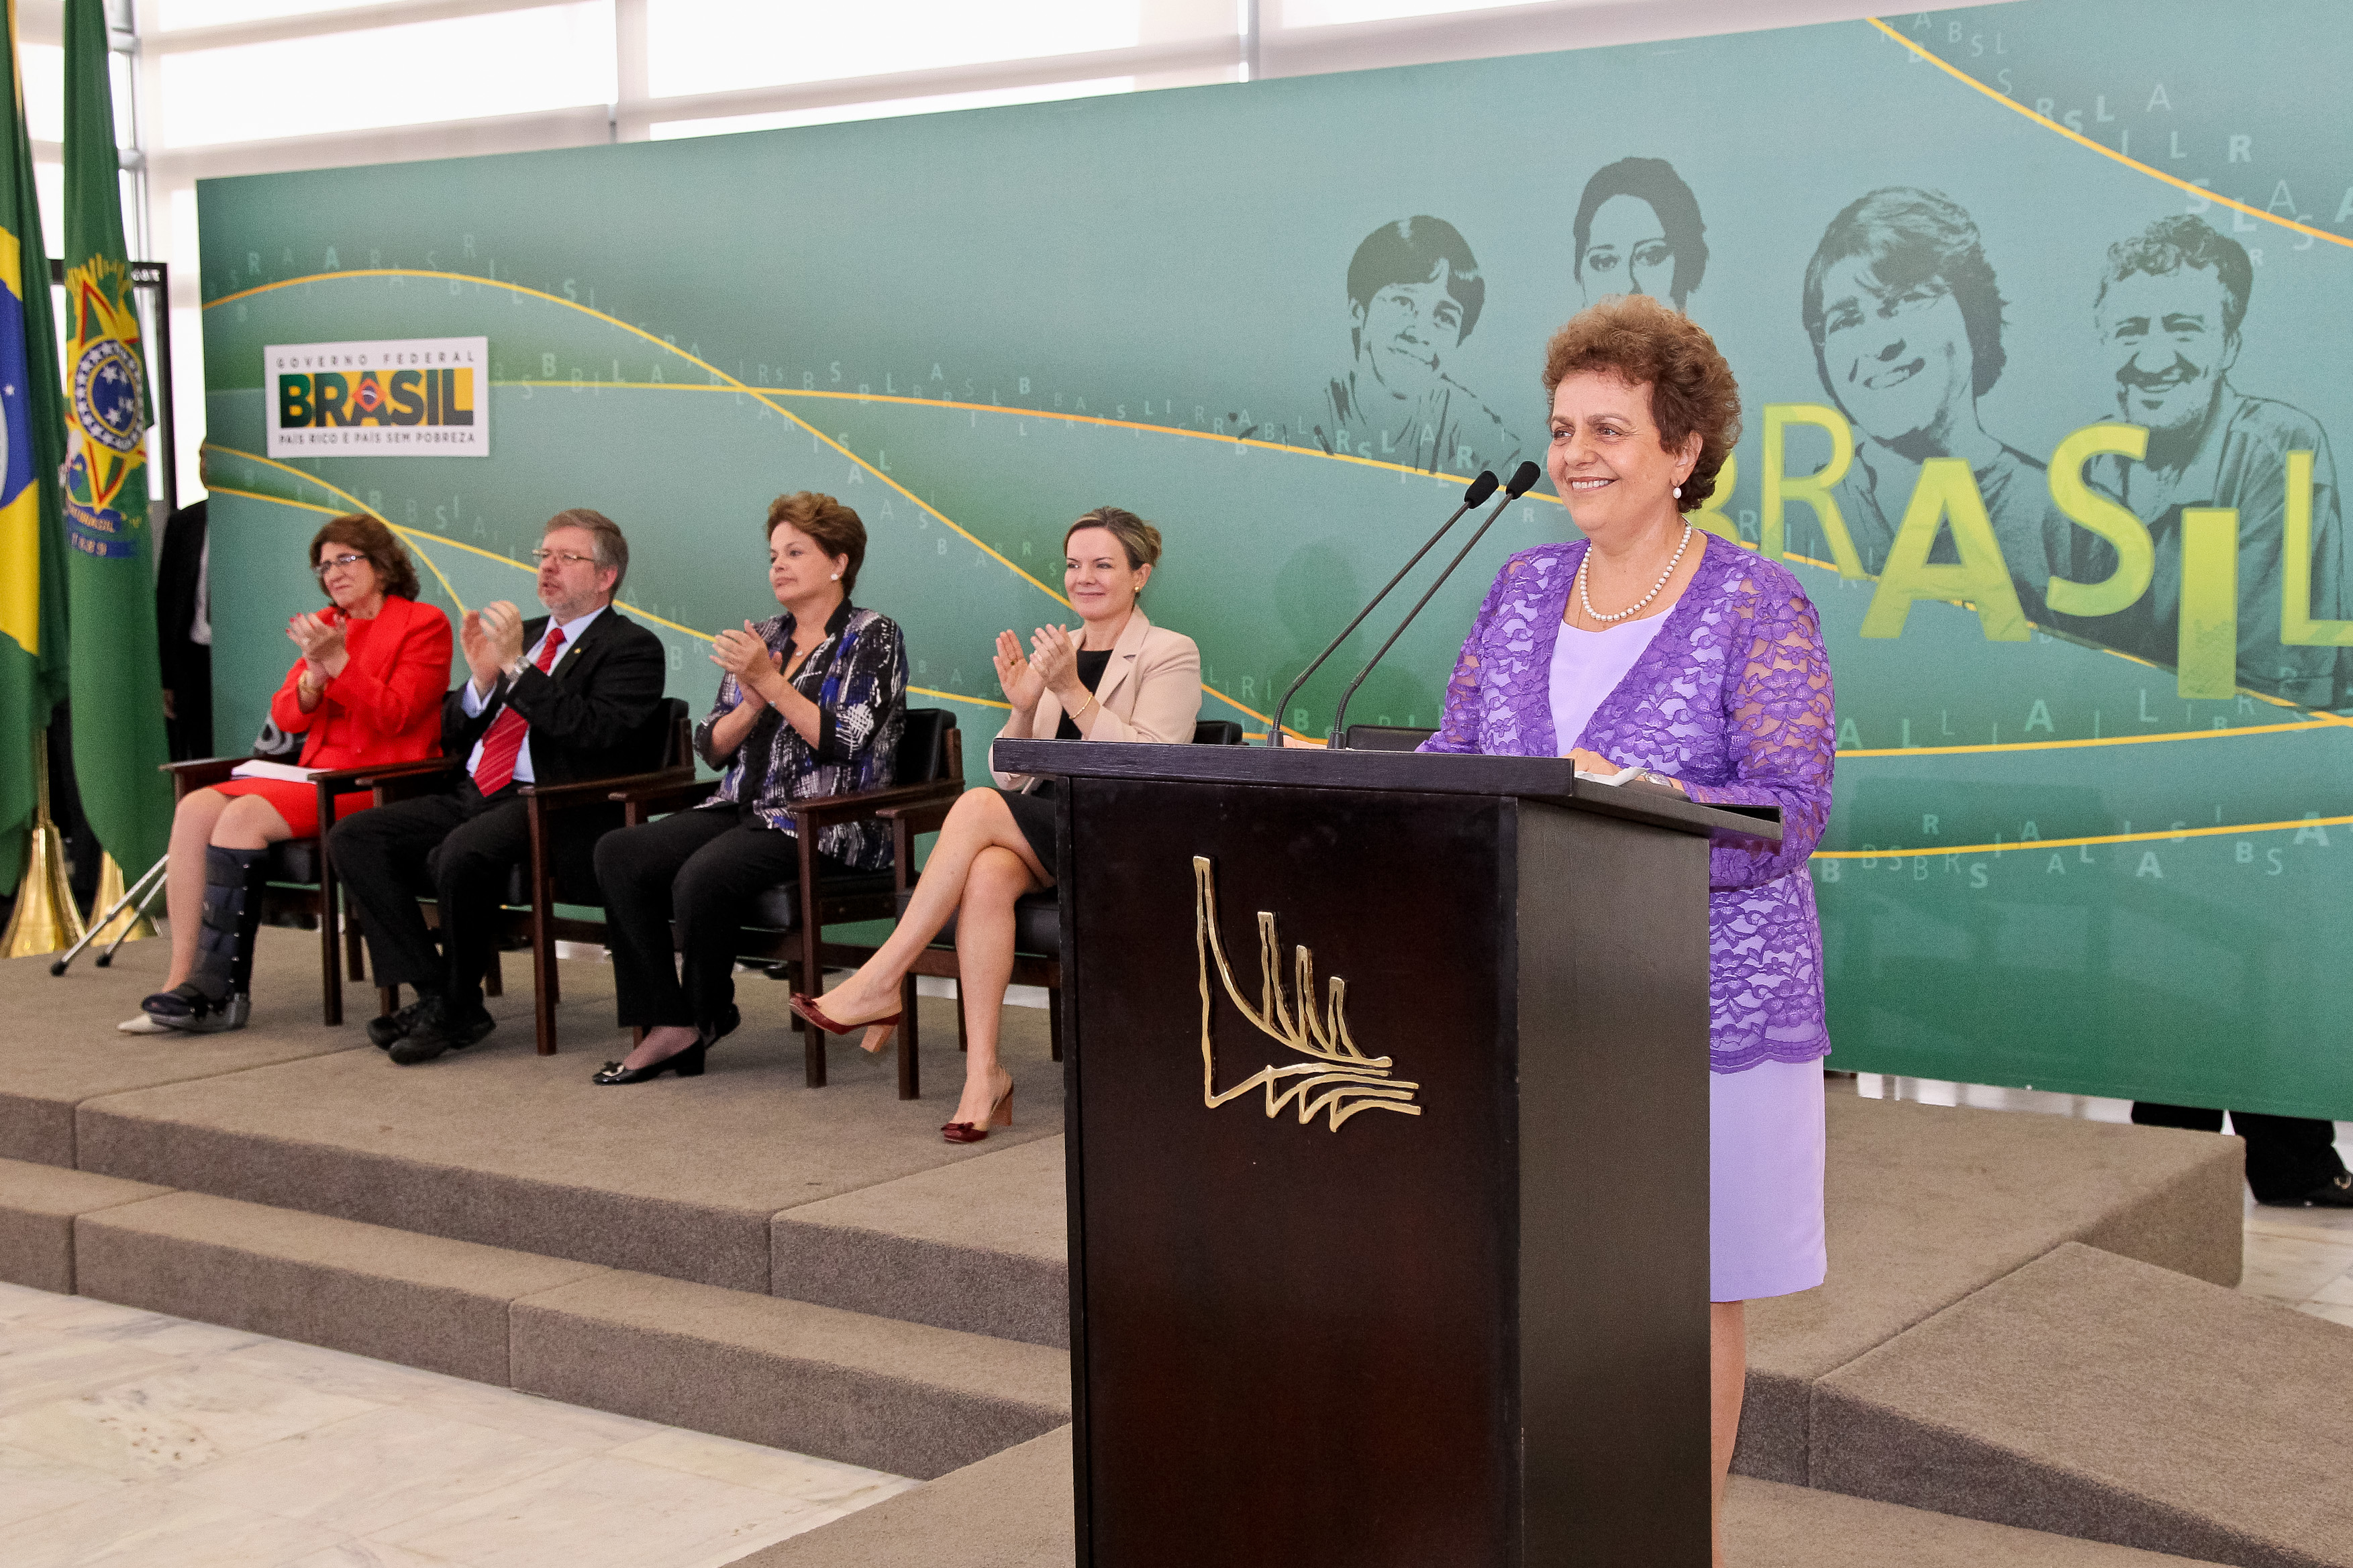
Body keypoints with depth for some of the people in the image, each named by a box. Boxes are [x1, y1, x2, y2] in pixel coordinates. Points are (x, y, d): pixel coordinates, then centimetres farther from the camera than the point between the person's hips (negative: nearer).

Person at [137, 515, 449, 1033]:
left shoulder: (423, 624, 0)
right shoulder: (326, 623, 20)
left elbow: (393, 715, -12)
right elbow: (286, 716, 12)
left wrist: (338, 661, -20)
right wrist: (313, 675, -9)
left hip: (379, 783, -7)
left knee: (243, 816, -26)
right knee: (195, 808, -15)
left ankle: (219, 991, -20)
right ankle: (181, 980, -19)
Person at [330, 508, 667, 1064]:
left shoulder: (632, 648, 1)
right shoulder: (522, 634, 23)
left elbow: (596, 732, -17)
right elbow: (457, 740, 20)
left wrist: (515, 666, -16)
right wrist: (482, 676, 0)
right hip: (473, 797, 8)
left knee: (460, 854, -35)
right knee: (352, 838, -10)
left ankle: (458, 1008, -13)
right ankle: (433, 994, -11)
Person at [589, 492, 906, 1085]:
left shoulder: (873, 637, 1)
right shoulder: (763, 637, 19)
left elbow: (846, 742, -13)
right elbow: (711, 747, 13)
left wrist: (771, 681, -15)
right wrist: (753, 703, -7)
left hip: (827, 824, -7)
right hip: (745, 809, 7)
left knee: (703, 875, -31)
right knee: (618, 852, -16)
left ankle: (707, 1015, -2)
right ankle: (669, 1025, -15)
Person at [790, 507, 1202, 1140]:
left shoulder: (1170, 654, 3)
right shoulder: (1052, 652, 20)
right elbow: (1011, 775, 14)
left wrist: (1070, 691, -20)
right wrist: (1025, 707, -6)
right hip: (1044, 829, 5)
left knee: (979, 806, -29)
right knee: (986, 874, -32)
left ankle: (880, 984, -25)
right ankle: (983, 1071, -33)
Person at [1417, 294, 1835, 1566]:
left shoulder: (1758, 606, -7)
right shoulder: (1524, 590, 9)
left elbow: (1789, 814, -16)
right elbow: (1450, 767, 10)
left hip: (1708, 1005, -4)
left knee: (1691, 1287, 6)